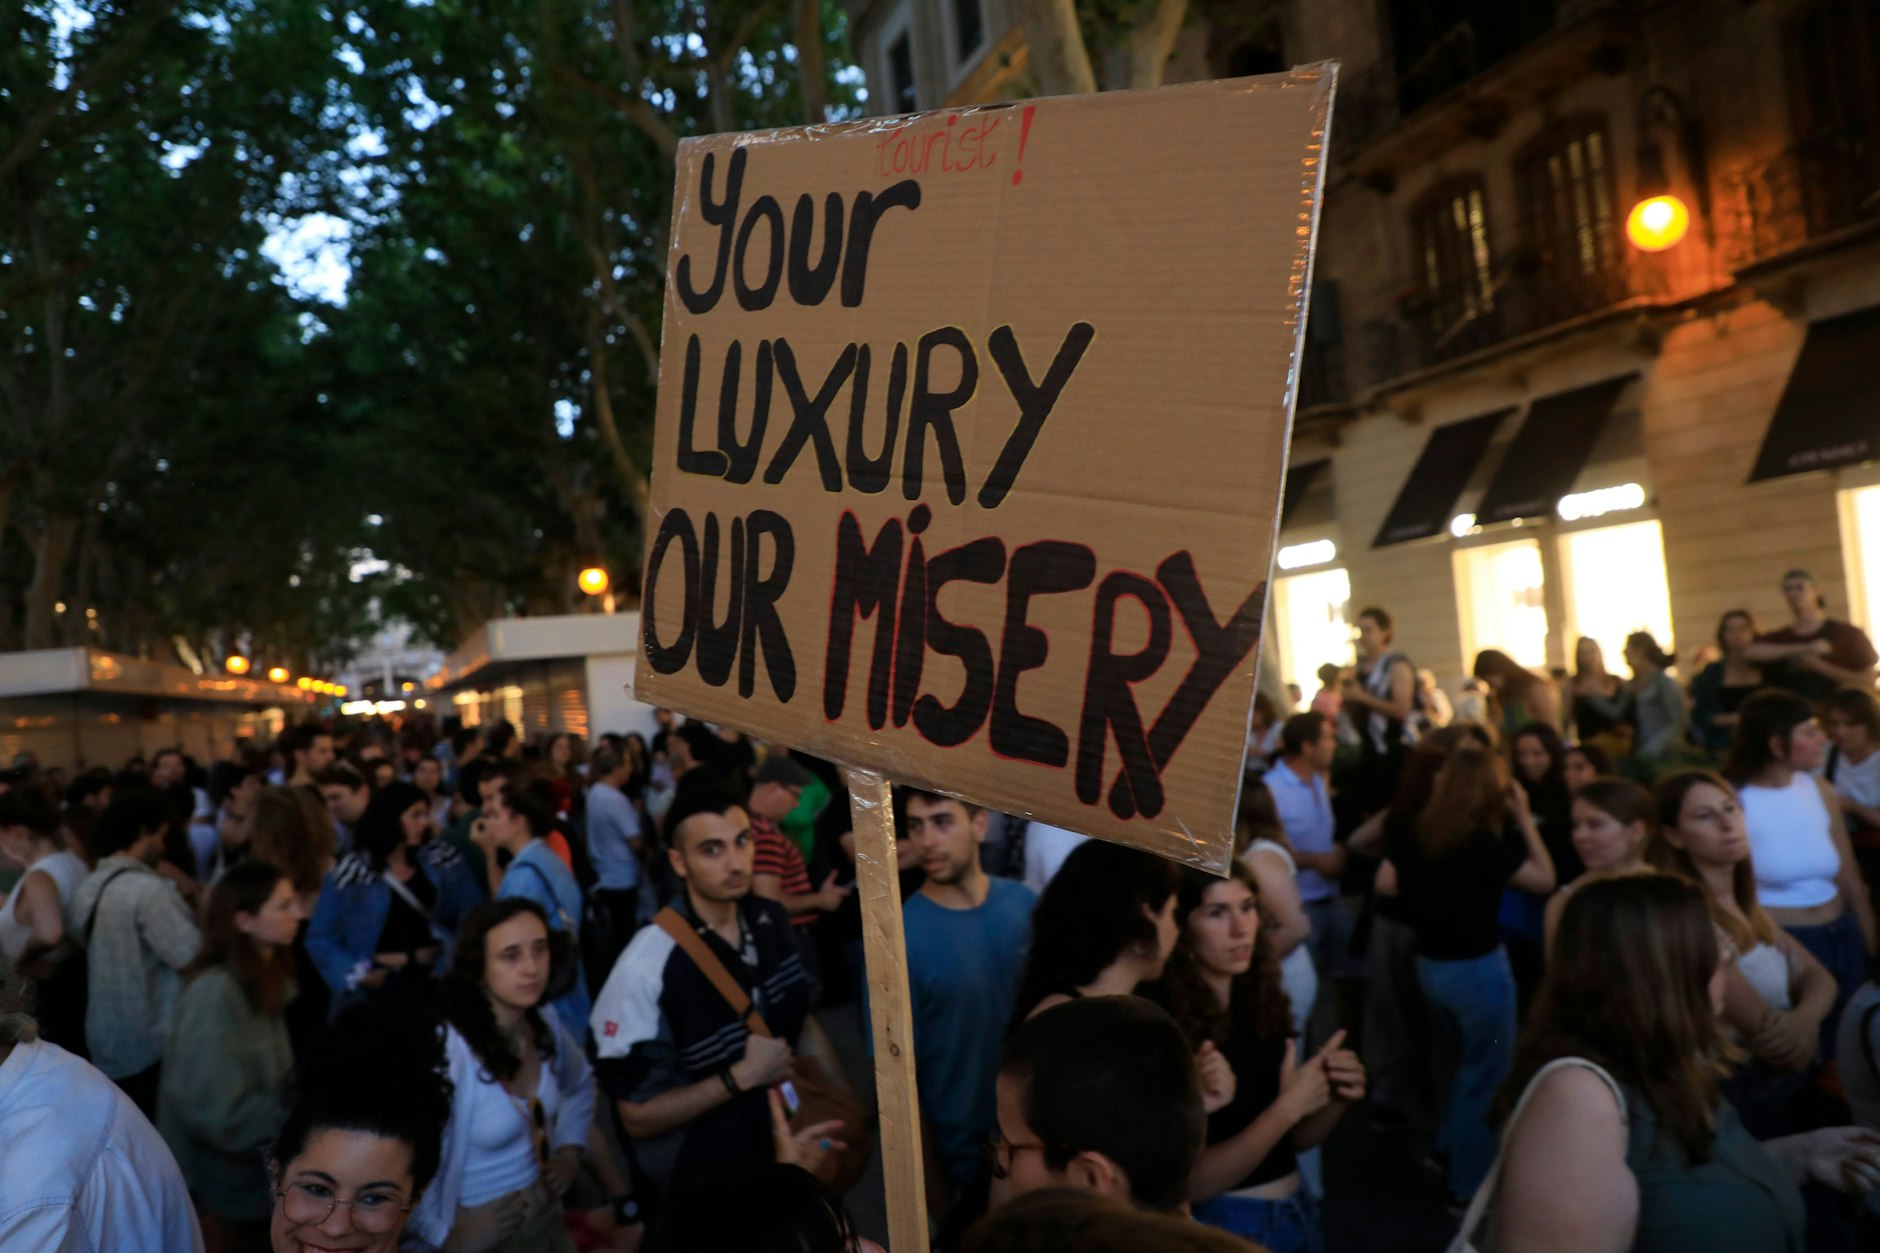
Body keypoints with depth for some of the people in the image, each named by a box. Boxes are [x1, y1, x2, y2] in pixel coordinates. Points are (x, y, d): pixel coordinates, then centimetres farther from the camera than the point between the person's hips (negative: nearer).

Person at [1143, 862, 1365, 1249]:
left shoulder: (1262, 1002, -2)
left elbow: (1292, 1139, 9)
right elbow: (1191, 1181, -20)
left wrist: (1335, 1101, -10)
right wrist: (1287, 1107, -26)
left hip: (1298, 1212, 6)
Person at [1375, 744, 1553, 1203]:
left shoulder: (1413, 833, -5)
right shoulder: (1482, 842, -22)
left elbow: (1385, 883, 4)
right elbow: (1545, 880, -14)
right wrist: (1524, 818, -11)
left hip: (1429, 965, 7)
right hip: (1477, 969, -6)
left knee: (1471, 1060, 28)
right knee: (1487, 1074, 10)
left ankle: (1449, 1148, 37)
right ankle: (1470, 1185, 18)